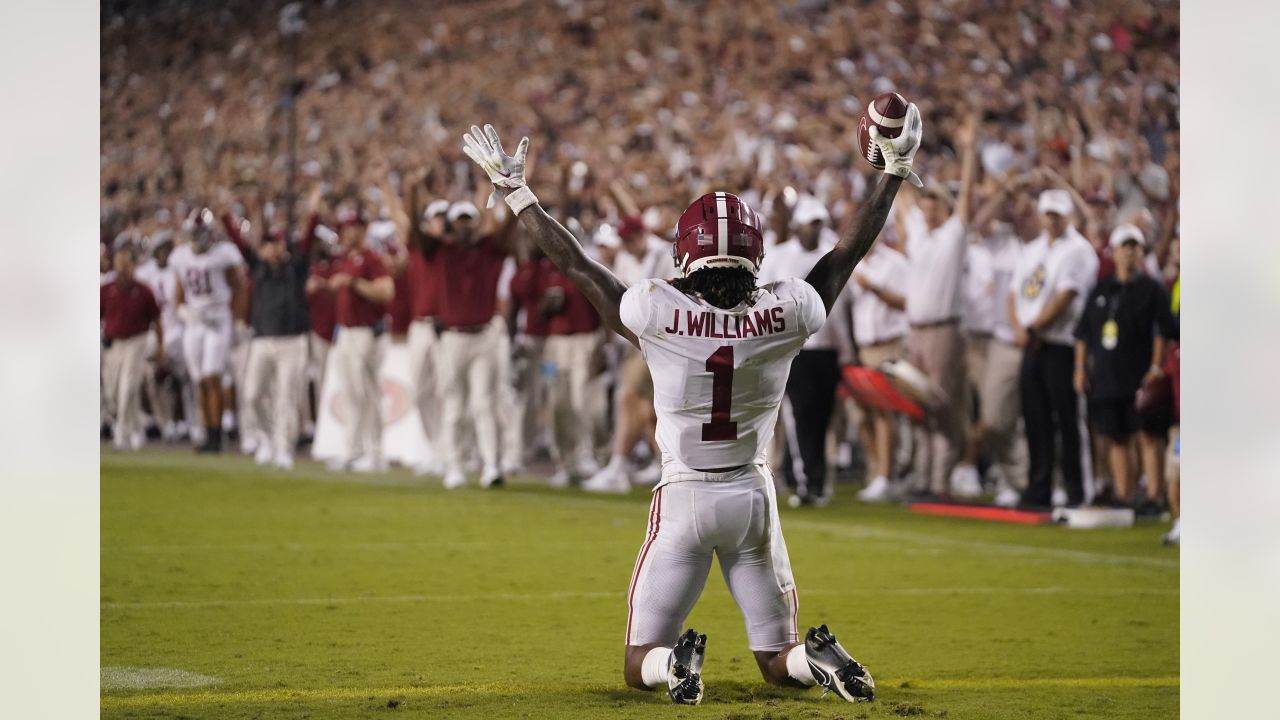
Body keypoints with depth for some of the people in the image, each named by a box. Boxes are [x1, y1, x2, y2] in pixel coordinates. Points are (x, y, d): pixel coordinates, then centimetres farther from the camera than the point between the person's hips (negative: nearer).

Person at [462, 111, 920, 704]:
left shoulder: (659, 314, -16)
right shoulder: (783, 314, -11)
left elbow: (575, 265, -4)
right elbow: (849, 252, 4)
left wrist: (515, 192, 8)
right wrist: (894, 171, 16)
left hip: (684, 498, -2)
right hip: (753, 494, 2)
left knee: (641, 666, 8)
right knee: (778, 662, 15)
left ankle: (675, 660, -26)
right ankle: (815, 658, -20)